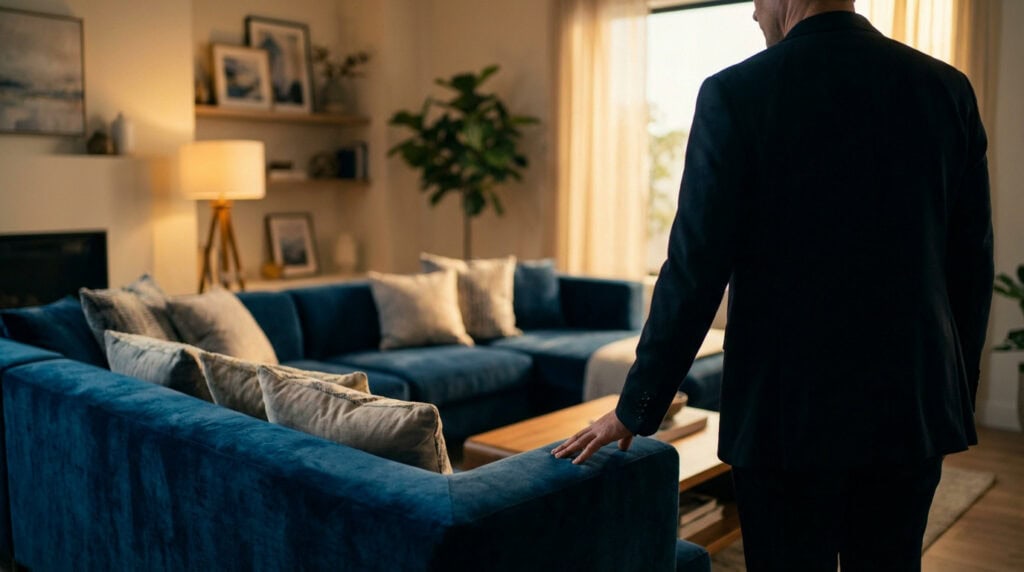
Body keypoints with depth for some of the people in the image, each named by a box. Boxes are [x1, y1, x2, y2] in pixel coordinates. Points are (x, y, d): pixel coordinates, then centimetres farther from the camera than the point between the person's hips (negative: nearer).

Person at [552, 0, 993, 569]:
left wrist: (635, 410, -3)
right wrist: (956, 393, 18)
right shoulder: (947, 88, 1)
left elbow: (694, 272, -13)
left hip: (789, 413, -4)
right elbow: (973, 266, 5)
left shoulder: (736, 93, -11)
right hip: (915, 409, 4)